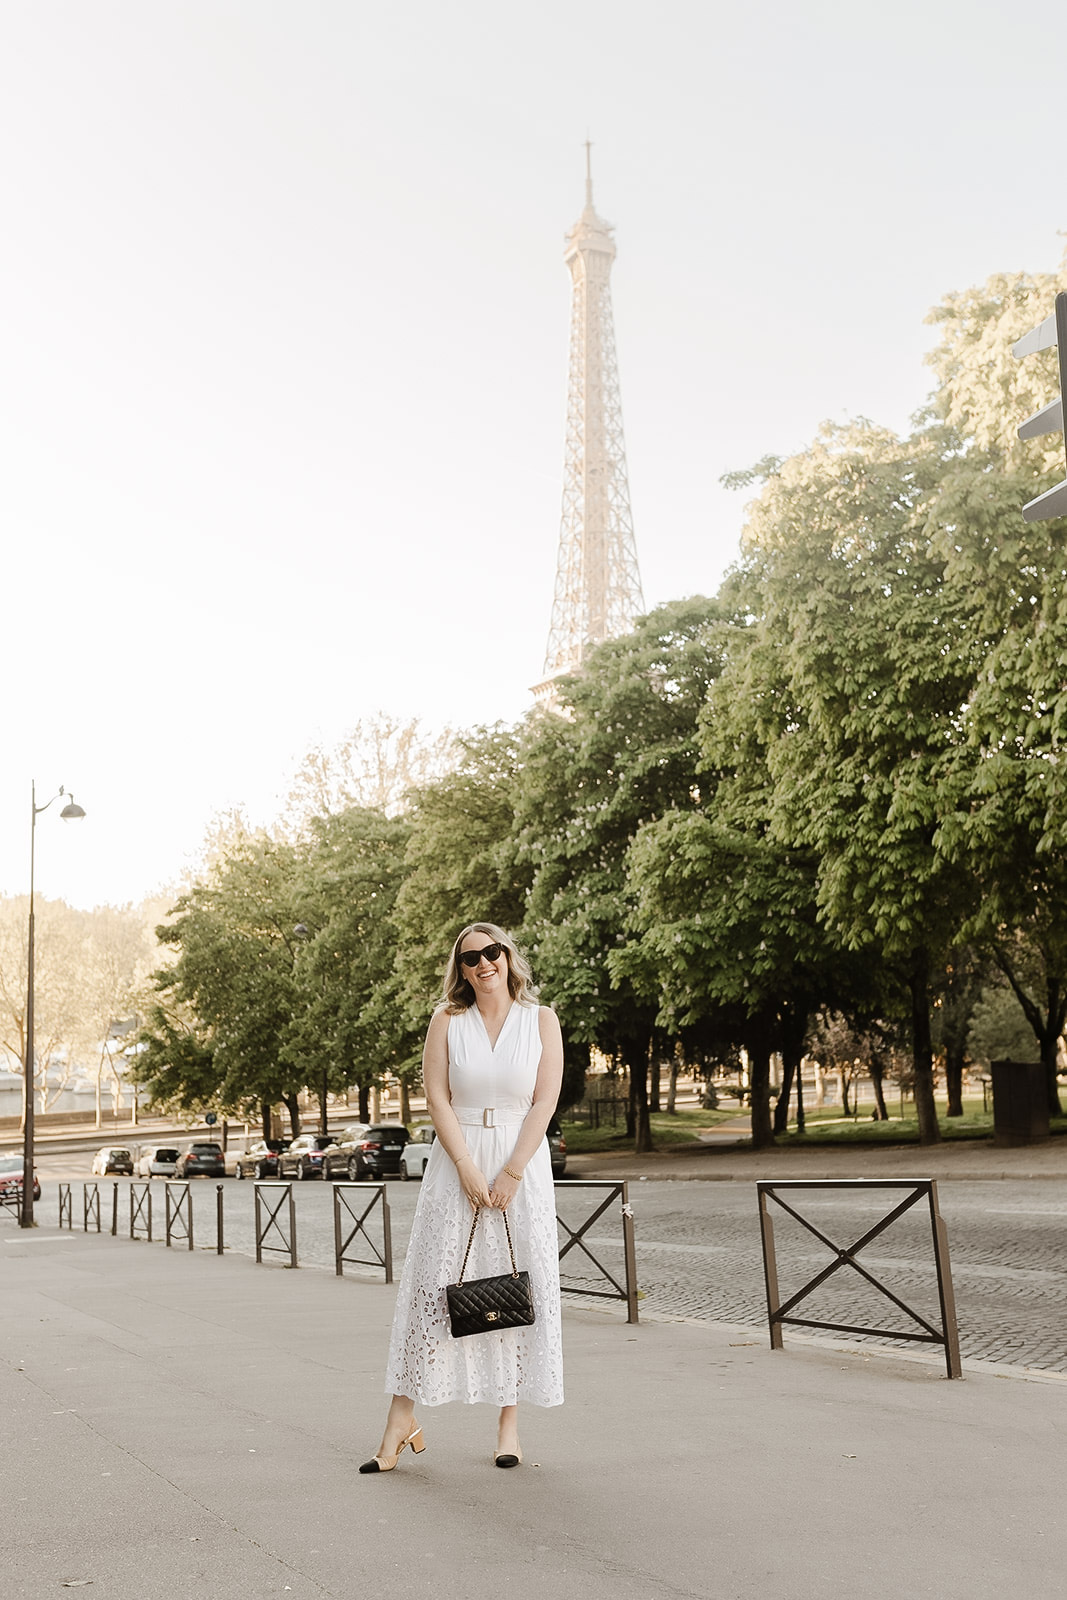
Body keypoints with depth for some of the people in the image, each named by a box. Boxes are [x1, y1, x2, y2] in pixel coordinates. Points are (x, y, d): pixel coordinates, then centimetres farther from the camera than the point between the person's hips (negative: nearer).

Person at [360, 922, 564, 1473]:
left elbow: (545, 1102, -4)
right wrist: (468, 1170, -11)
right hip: (457, 1160, 0)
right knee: (433, 1281, -2)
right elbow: (437, 1097, -3)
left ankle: (509, 1422, 11)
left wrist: (511, 1174, -11)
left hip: (522, 1163, 0)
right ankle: (403, 1419, 5)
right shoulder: (447, 1020, 3)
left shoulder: (541, 1020, 2)